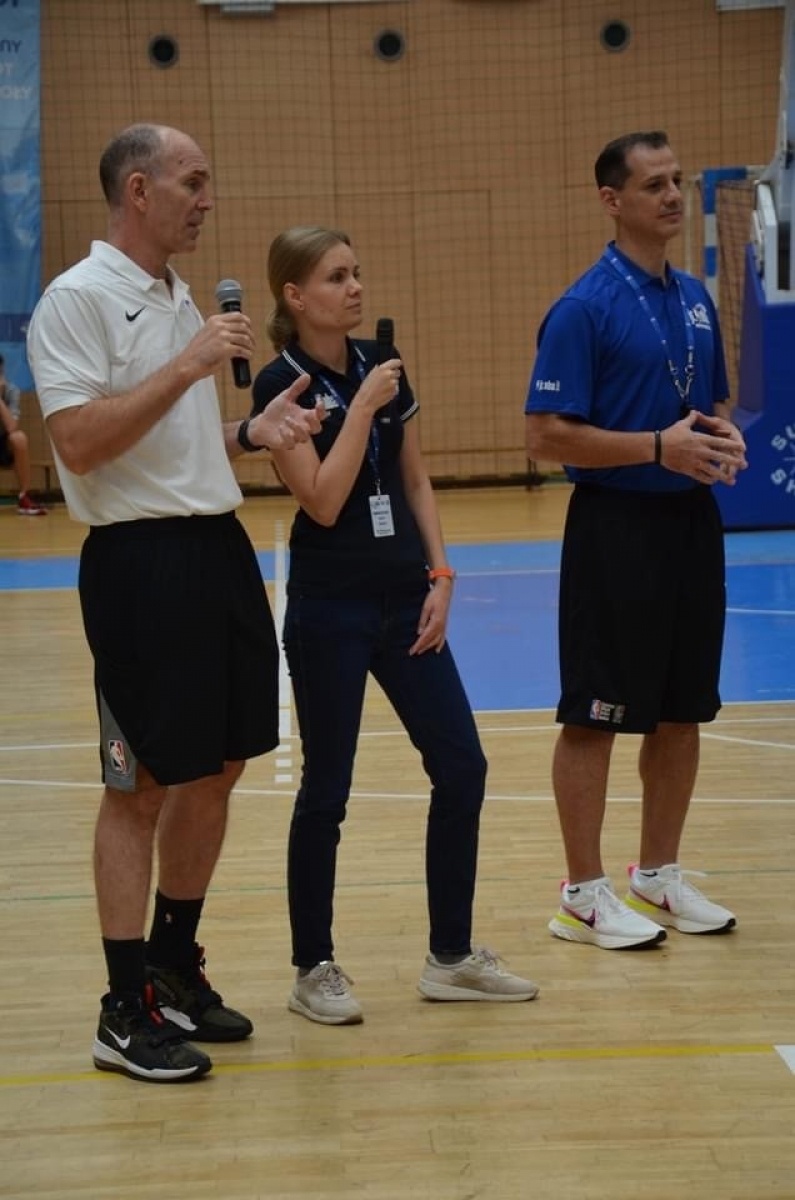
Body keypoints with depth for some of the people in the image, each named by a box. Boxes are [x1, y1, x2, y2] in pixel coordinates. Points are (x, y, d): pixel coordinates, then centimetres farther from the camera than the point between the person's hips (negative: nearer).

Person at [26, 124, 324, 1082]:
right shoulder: (78, 300, -10)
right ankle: (126, 1011, 6)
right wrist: (189, 365, -21)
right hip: (141, 561, -9)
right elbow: (79, 443, -20)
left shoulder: (178, 299, 17)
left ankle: (174, 967, 27)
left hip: (218, 549, 9)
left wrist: (255, 432, 5)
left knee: (216, 770, 13)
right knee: (143, 786, -3)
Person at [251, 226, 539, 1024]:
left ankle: (451, 957, 18)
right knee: (326, 791, 1)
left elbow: (414, 480, 12)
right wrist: (364, 406, -19)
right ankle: (314, 969, 16)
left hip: (402, 600, 6)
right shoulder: (280, 385, -10)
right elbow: (323, 502, -18)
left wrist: (440, 576, 3)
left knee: (461, 768, 5)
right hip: (328, 609, -6)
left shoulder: (382, 365, 8)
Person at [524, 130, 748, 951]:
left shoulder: (695, 299, 10)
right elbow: (548, 436, -15)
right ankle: (584, 895, 11)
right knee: (595, 716, 1)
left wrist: (725, 439, -2)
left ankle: (659, 876, 25)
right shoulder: (584, 308, -12)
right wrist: (659, 447, -21)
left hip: (692, 522, 7)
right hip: (616, 526, -7)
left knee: (681, 711, 12)